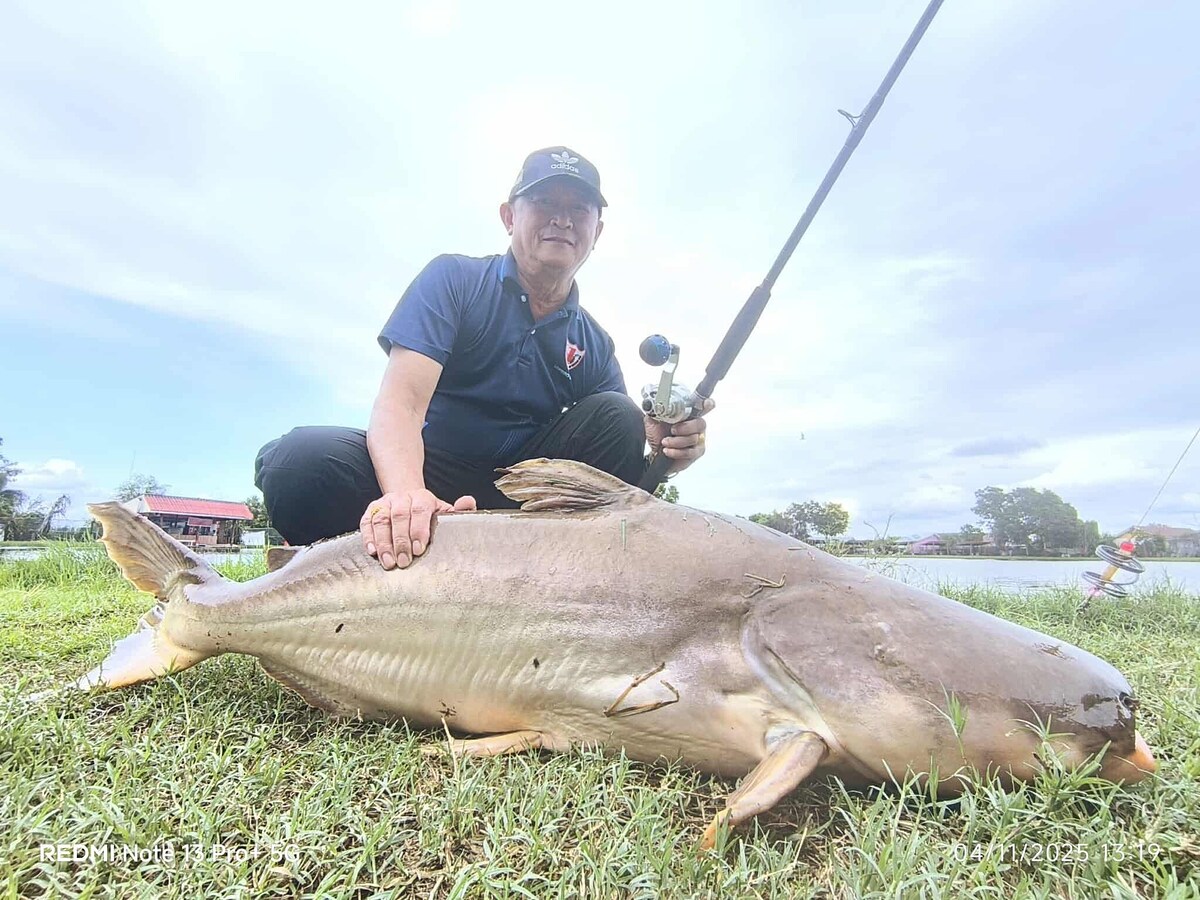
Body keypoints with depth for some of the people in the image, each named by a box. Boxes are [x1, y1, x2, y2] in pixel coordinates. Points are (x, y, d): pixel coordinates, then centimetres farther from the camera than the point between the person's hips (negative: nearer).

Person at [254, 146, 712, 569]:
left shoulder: (595, 345, 6)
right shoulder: (452, 279, -5)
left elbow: (618, 450, 4)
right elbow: (400, 398, -19)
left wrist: (664, 452, -21)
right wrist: (406, 492, -40)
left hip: (515, 501, 3)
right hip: (423, 474, -3)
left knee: (617, 416, -16)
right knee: (302, 457, -31)